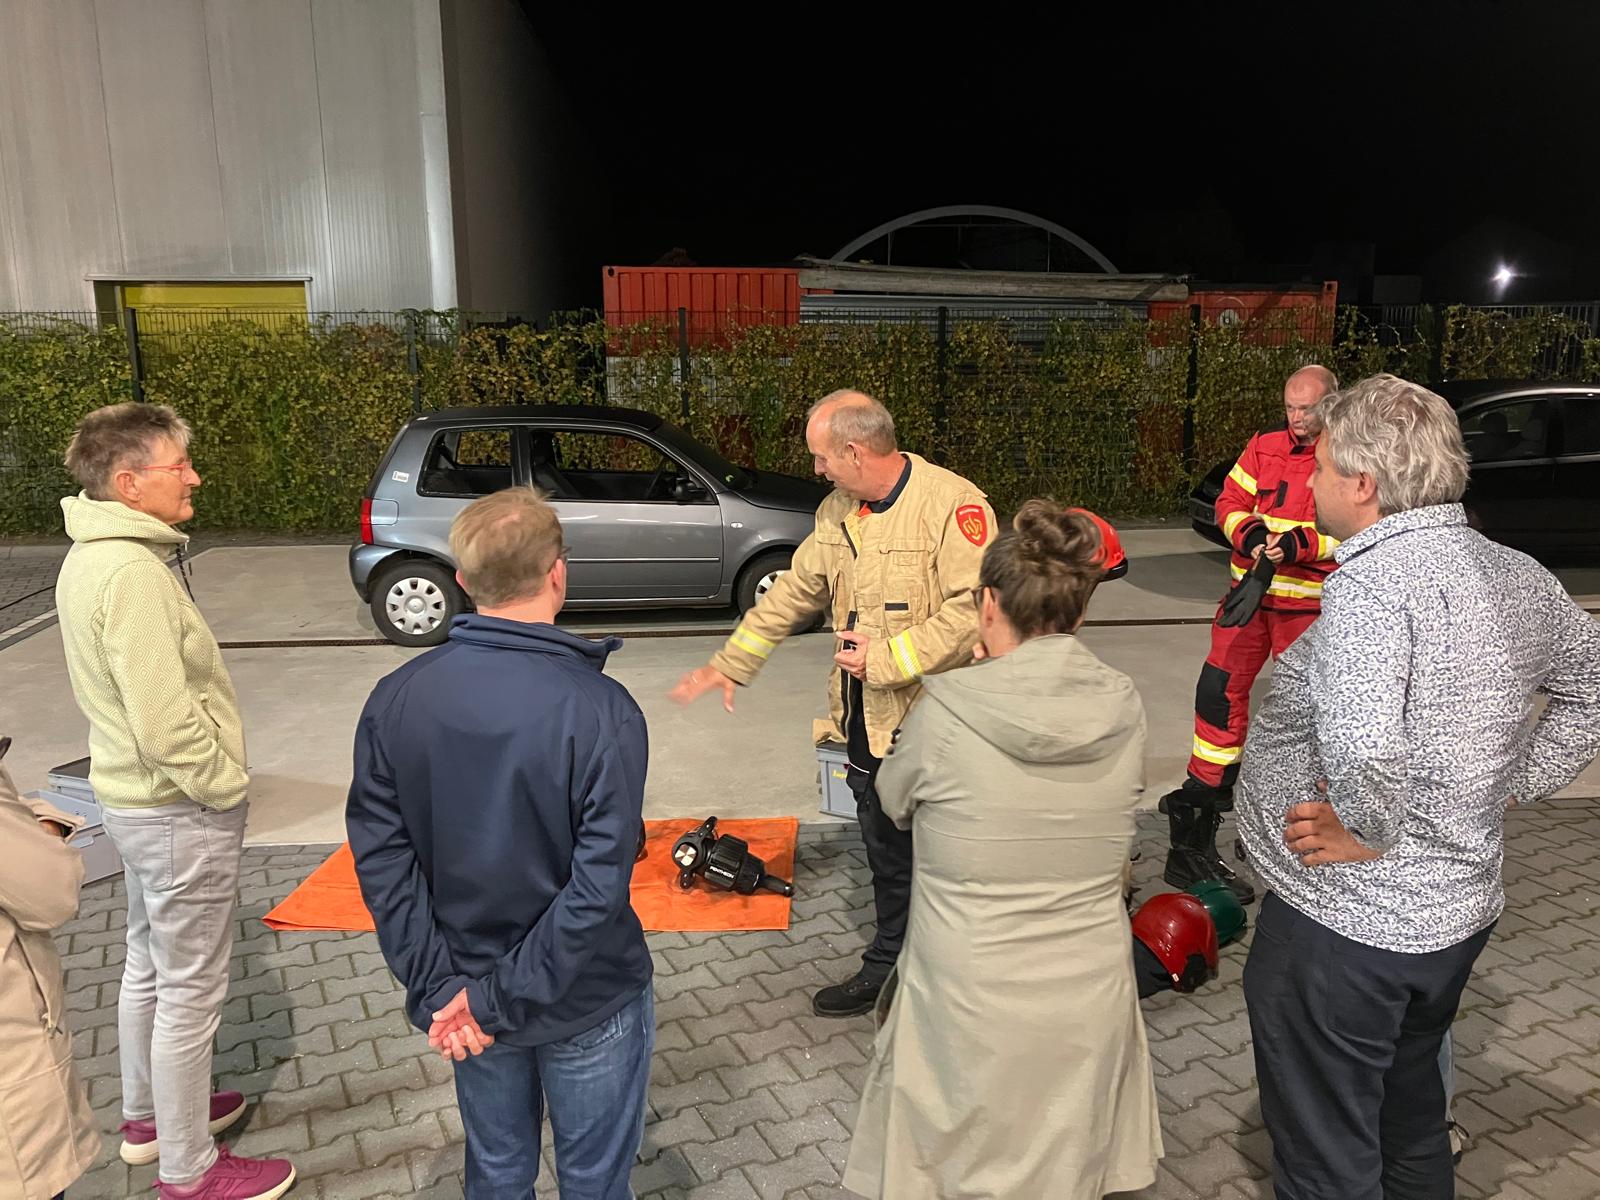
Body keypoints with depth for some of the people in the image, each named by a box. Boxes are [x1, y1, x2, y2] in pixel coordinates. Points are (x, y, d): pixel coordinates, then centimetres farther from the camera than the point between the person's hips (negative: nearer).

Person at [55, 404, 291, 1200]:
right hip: (180, 811, -10)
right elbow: (167, 726, -29)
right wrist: (225, 786, -14)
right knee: (190, 991, 4)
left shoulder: (91, 558, 6)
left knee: (150, 966, 25)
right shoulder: (132, 573, -26)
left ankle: (147, 1115, 44)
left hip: (133, 796, 10)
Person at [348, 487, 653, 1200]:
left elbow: (381, 856, -10)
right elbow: (599, 885, -25)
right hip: (586, 1005, -4)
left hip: (465, 999, 4)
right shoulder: (601, 710, -25)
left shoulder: (396, 699, -11)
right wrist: (502, 1000, -16)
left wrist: (435, 987, -8)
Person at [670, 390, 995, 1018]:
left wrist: (888, 657, -19)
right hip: (866, 722, 7)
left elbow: (974, 611, -24)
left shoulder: (953, 504, -17)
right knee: (887, 854, 20)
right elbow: (793, 594, 17)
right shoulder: (838, 512, 9)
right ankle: (886, 968, 38)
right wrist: (728, 666, 19)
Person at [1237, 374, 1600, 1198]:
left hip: (1342, 923, -8)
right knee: (1411, 1127, 29)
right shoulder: (1518, 576, 1)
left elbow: (1360, 751, -39)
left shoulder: (1371, 583, -25)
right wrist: (1509, 787, 8)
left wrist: (1370, 831, -20)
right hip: (1460, 912, 8)